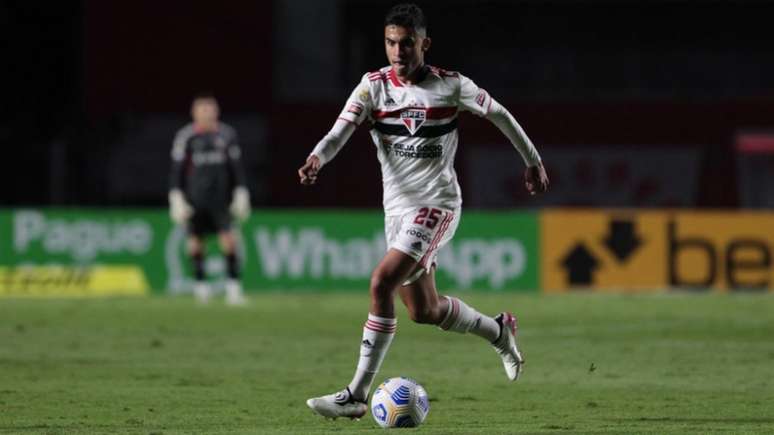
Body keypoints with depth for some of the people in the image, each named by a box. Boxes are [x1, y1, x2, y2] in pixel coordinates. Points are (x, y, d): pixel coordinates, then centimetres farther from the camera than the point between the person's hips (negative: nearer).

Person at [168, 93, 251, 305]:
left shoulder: (227, 134, 6)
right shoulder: (185, 136, -2)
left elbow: (236, 167, 12)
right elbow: (176, 170, 1)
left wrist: (241, 195, 9)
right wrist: (176, 199, -4)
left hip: (220, 198, 1)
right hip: (194, 198, -1)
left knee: (228, 238, -10)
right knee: (195, 239, 4)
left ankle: (233, 284, -8)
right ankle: (200, 283, 20)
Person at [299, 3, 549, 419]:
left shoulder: (451, 85, -6)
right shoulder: (374, 85, 0)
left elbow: (499, 114, 10)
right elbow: (343, 127, -15)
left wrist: (533, 161, 18)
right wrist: (316, 158, -35)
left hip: (437, 203, -5)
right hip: (397, 208, 5)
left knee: (382, 282, -22)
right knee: (423, 311, 11)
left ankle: (356, 395, -19)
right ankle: (498, 330, 41)